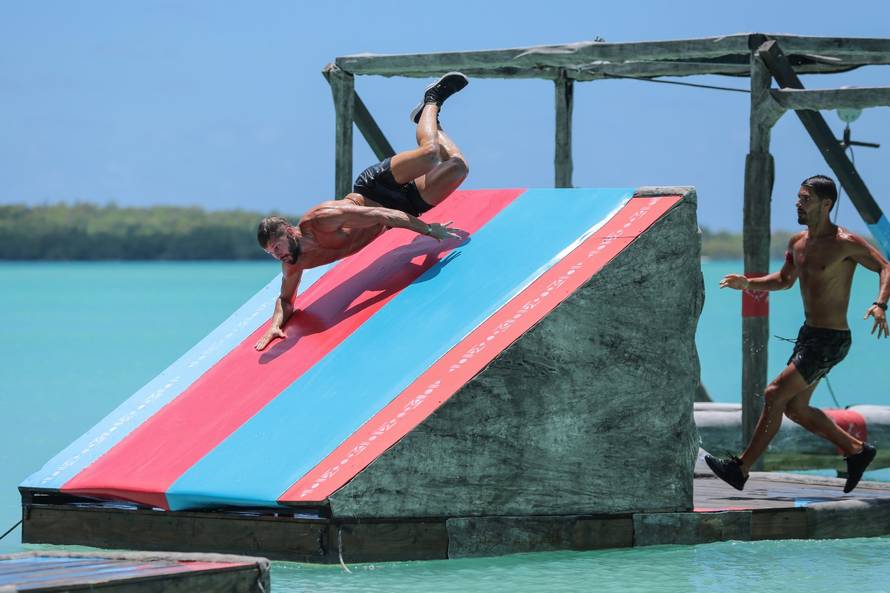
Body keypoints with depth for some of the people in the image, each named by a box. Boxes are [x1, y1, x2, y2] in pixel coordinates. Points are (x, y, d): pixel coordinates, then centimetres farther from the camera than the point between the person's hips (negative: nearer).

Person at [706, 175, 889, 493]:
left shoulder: (845, 243, -15)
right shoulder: (798, 242, 9)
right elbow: (784, 280, 24)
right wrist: (748, 284, 7)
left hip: (830, 341, -9)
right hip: (808, 335, 9)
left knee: (775, 395, -13)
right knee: (795, 408, 14)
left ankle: (741, 469, -7)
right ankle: (856, 450, 29)